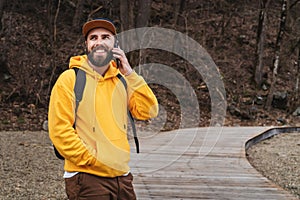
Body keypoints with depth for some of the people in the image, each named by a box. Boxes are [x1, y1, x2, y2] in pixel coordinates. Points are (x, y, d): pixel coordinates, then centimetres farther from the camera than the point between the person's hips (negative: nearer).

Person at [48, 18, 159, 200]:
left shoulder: (122, 79, 12)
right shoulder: (70, 79, -4)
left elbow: (149, 112, 2)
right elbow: (59, 130, -10)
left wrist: (130, 74, -3)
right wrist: (92, 160, -14)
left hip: (123, 177, 5)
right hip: (87, 179, -5)